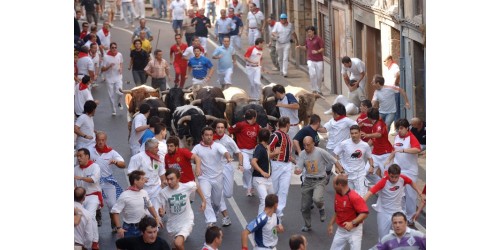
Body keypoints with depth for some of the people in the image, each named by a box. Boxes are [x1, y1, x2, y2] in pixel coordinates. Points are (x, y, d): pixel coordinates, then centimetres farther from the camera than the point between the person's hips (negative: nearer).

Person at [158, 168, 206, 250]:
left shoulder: (187, 187, -16)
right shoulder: (163, 192, -17)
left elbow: (197, 186, 7)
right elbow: (162, 211, -12)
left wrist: (203, 201, 11)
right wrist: (161, 212, -35)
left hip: (186, 221, -3)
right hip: (172, 225, 3)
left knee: (178, 243, -27)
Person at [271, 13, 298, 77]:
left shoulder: (290, 25, 2)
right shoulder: (277, 24, -1)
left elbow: (293, 33, 17)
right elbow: (273, 32, -7)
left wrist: (296, 40, 26)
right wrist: (275, 35, -31)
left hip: (287, 44, -1)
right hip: (279, 43, 1)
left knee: (285, 58, -12)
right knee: (280, 58, 13)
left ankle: (285, 73, -16)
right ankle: (282, 71, 31)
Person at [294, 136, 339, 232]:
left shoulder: (320, 152, -12)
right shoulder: (302, 154, -1)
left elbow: (334, 161, -7)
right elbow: (299, 169, -5)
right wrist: (297, 171, -30)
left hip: (320, 181, -4)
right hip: (307, 181, 4)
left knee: (317, 199, -32)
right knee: (304, 206, 7)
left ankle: (321, 209, 4)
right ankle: (307, 225, 31)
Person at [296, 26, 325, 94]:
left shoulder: (318, 39, -5)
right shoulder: (307, 39, 9)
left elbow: (323, 48, -6)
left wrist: (317, 51, -23)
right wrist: (300, 47, 6)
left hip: (319, 60, -2)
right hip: (310, 60, 2)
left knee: (319, 76, 3)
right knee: (312, 74, -15)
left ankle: (319, 90, 19)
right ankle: (314, 89, -5)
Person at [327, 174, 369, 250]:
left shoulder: (354, 197, -23)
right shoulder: (337, 195, 2)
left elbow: (365, 213, -27)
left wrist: (352, 223, -36)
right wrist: (331, 224, 16)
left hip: (354, 231, -8)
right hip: (340, 230, 8)